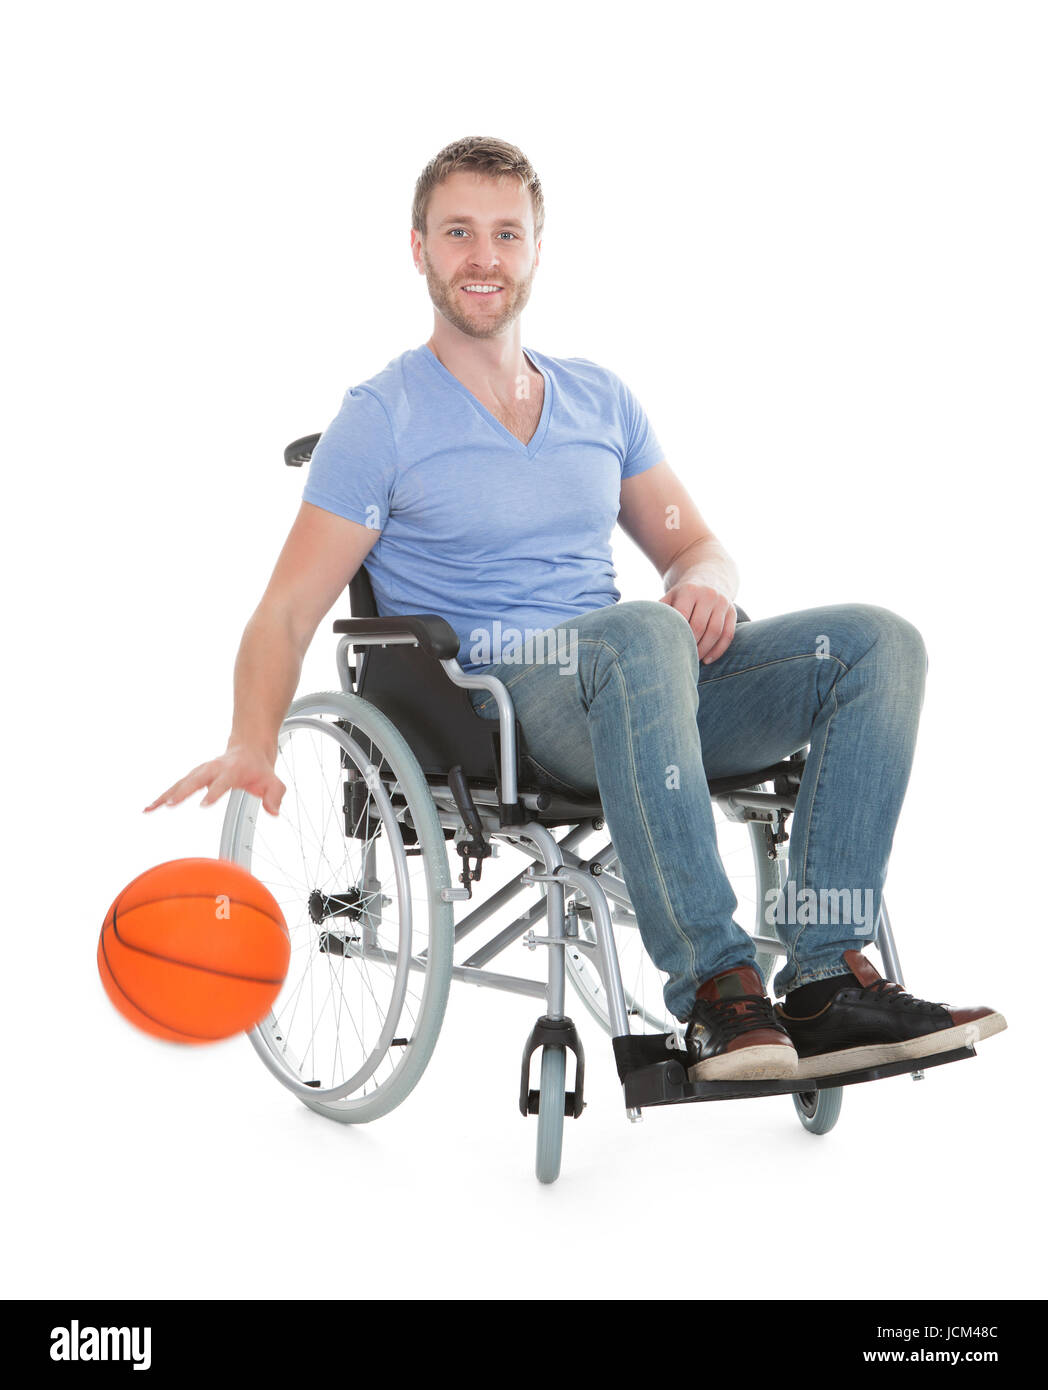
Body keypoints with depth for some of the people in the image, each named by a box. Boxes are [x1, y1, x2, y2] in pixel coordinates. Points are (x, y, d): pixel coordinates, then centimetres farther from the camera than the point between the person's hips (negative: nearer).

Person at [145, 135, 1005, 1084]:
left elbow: (698, 550, 21)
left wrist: (706, 584, -6)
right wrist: (253, 745, -22)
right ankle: (715, 990, -38)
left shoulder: (601, 399, 19)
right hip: (488, 699, -6)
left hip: (638, 690, 6)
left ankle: (827, 980, -23)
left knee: (878, 642, -15)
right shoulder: (383, 418, 3)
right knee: (639, 633, -39)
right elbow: (287, 614, -3)